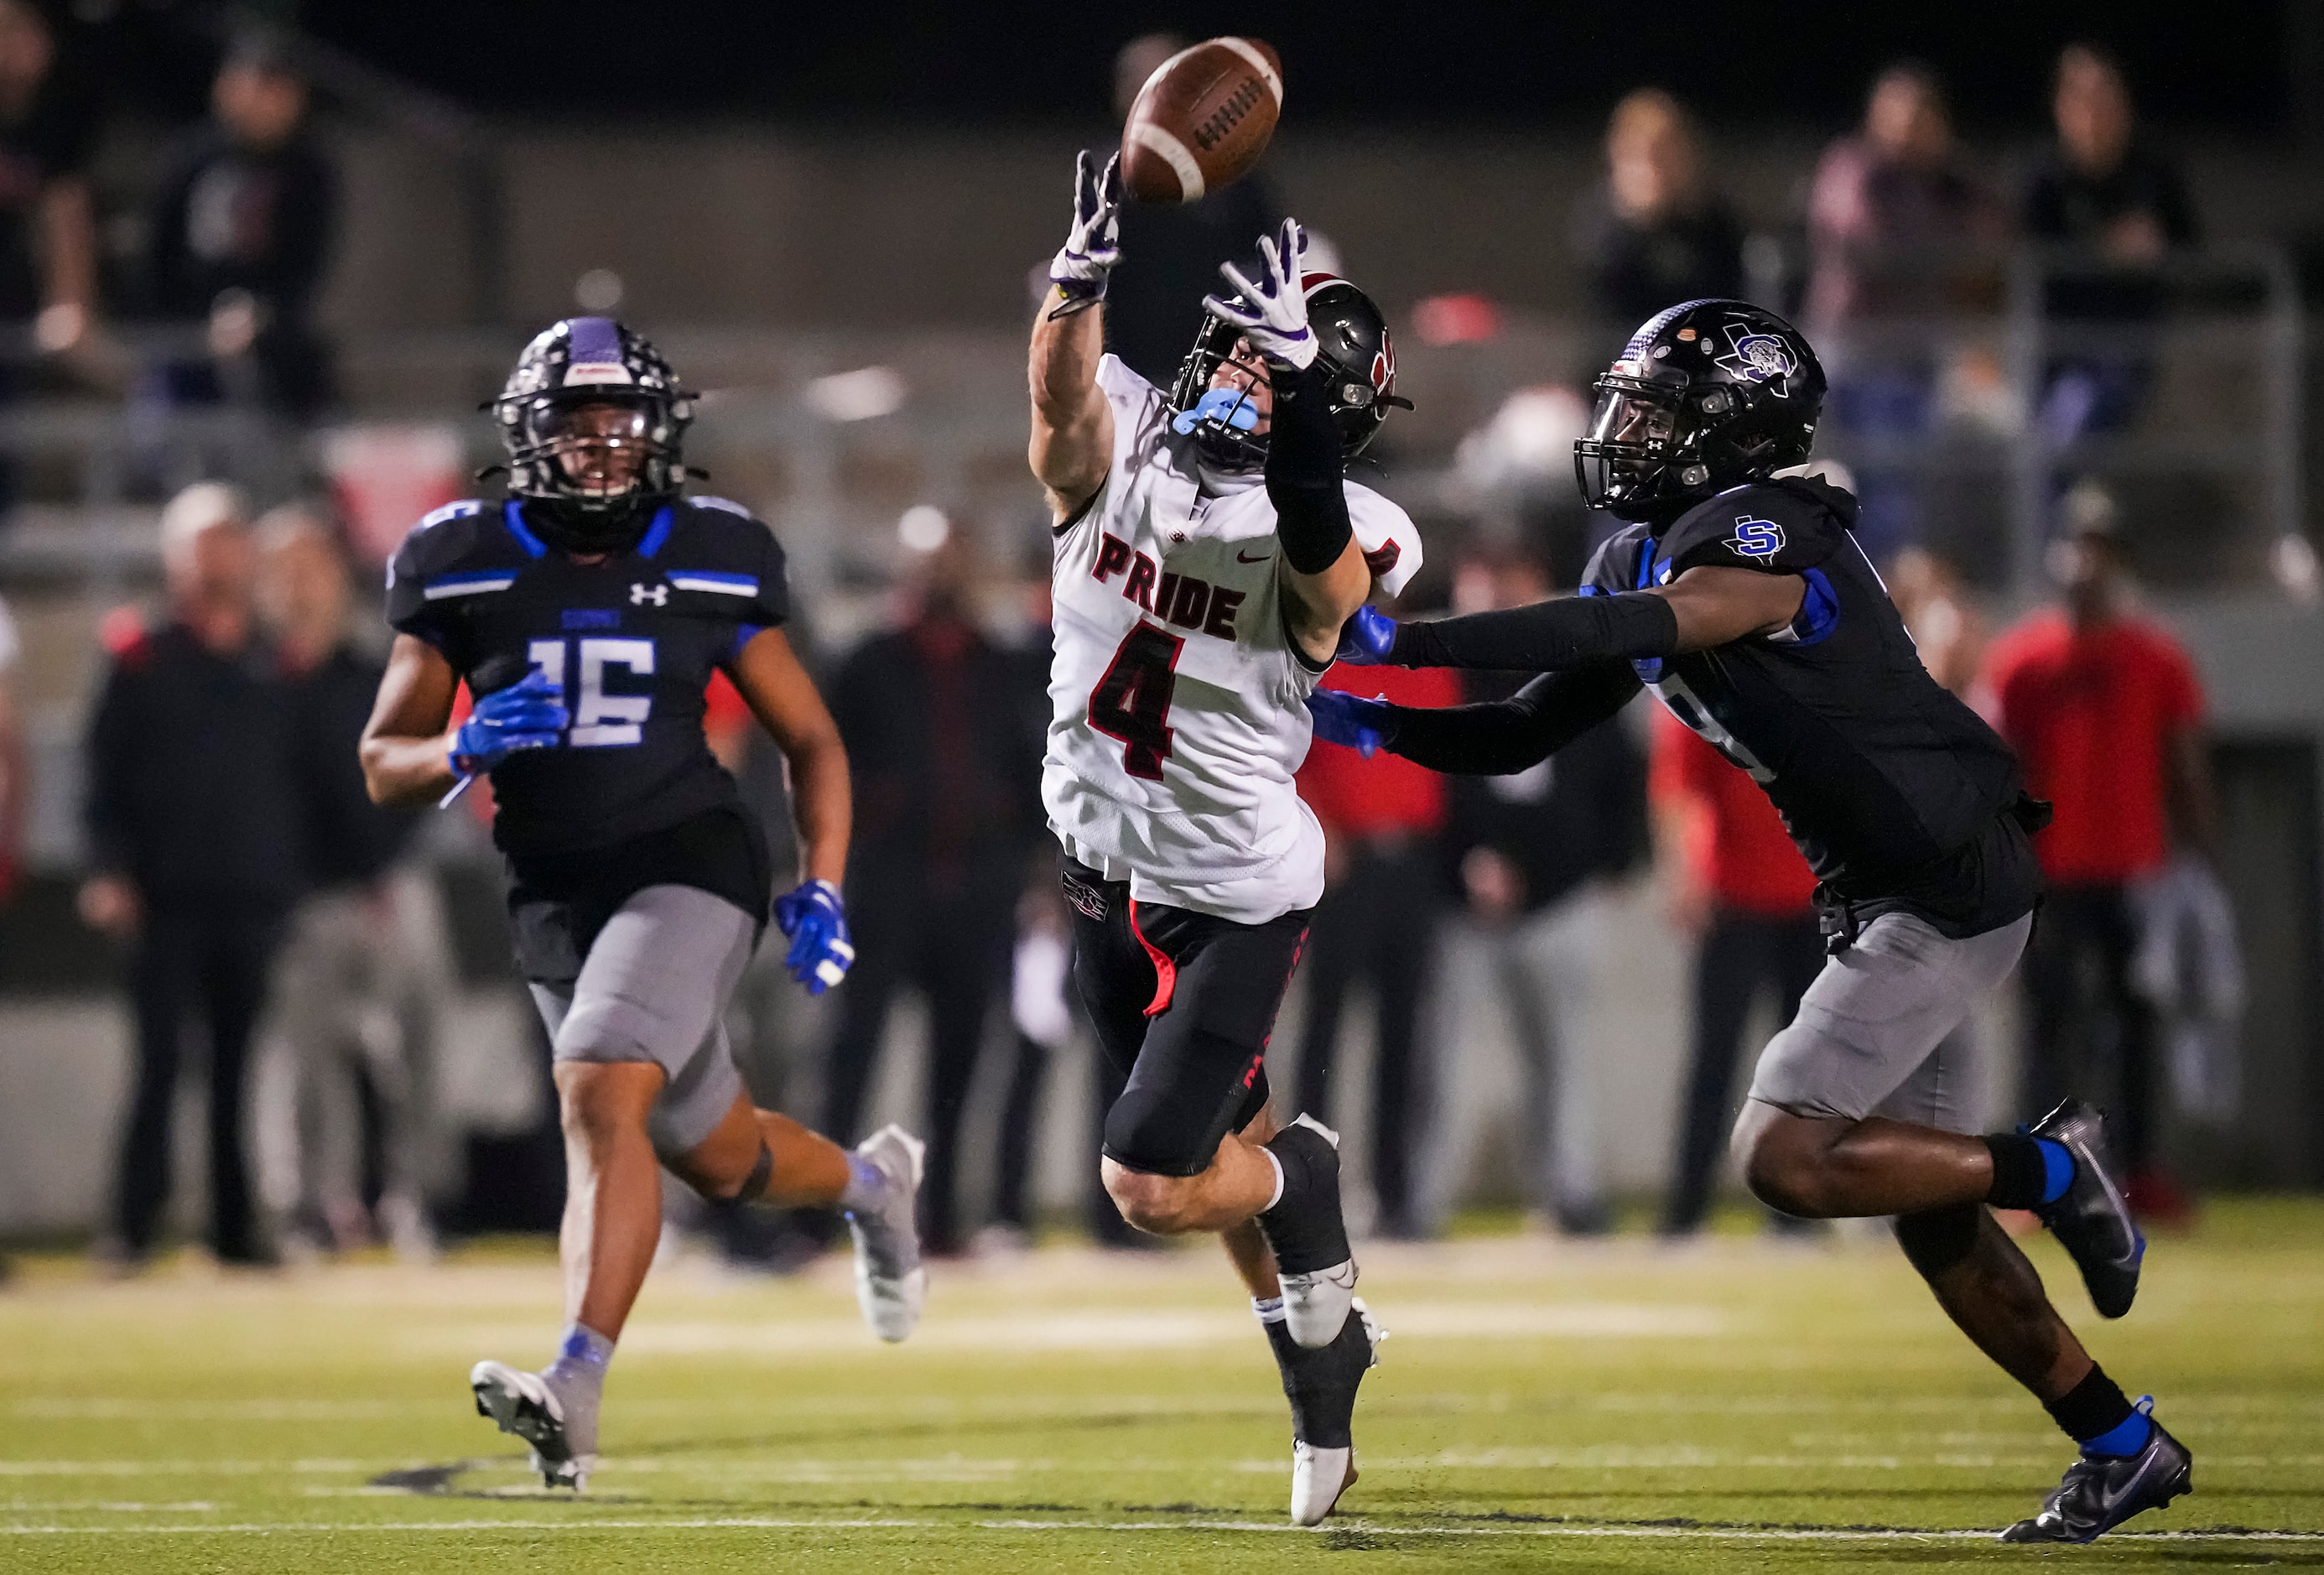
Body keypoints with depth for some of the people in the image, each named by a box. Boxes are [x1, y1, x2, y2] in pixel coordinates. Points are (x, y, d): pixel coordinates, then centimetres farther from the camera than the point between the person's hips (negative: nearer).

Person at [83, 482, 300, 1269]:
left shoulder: (272, 666, 10)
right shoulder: (140, 659, 2)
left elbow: (294, 782, 13)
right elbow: (105, 776, 1)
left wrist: (293, 878, 7)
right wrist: (109, 872, -9)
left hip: (256, 901, 3)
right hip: (166, 901, -3)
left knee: (241, 1071, 4)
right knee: (159, 1063, -5)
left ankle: (237, 1226, 9)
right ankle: (133, 1226, -2)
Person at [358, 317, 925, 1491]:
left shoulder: (712, 564, -2)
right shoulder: (464, 567, -1)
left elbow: (811, 742, 8)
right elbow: (383, 765, 1)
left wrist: (823, 887, -6)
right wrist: (466, 747, -21)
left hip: (687, 865, -4)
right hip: (554, 897, 4)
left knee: (601, 1095, -27)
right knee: (716, 1157, 16)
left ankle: (573, 1392, -33)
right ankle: (870, 1180, 51)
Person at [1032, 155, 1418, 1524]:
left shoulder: (1323, 537, -16)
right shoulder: (1121, 450, -7)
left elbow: (1323, 545, -40)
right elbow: (1062, 391, -28)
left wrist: (1292, 389, -52)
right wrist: (1084, 276, -47)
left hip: (1235, 896, -5)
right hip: (1107, 870, 5)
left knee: (1153, 1189, -11)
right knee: (1224, 1137, 19)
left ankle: (1302, 1182, 21)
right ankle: (1321, 1369, 40)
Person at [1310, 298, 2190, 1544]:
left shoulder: (1757, 540, -19)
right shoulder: (1651, 559, 10)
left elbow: (1622, 631, -37)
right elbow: (1523, 735, 11)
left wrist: (1397, 642, -38)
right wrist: (1371, 726, -5)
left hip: (1948, 897, -10)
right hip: (1886, 902, 10)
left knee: (1786, 1157, -17)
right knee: (1929, 1216, 13)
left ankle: (2047, 1169, 0)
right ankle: (2123, 1450, 23)